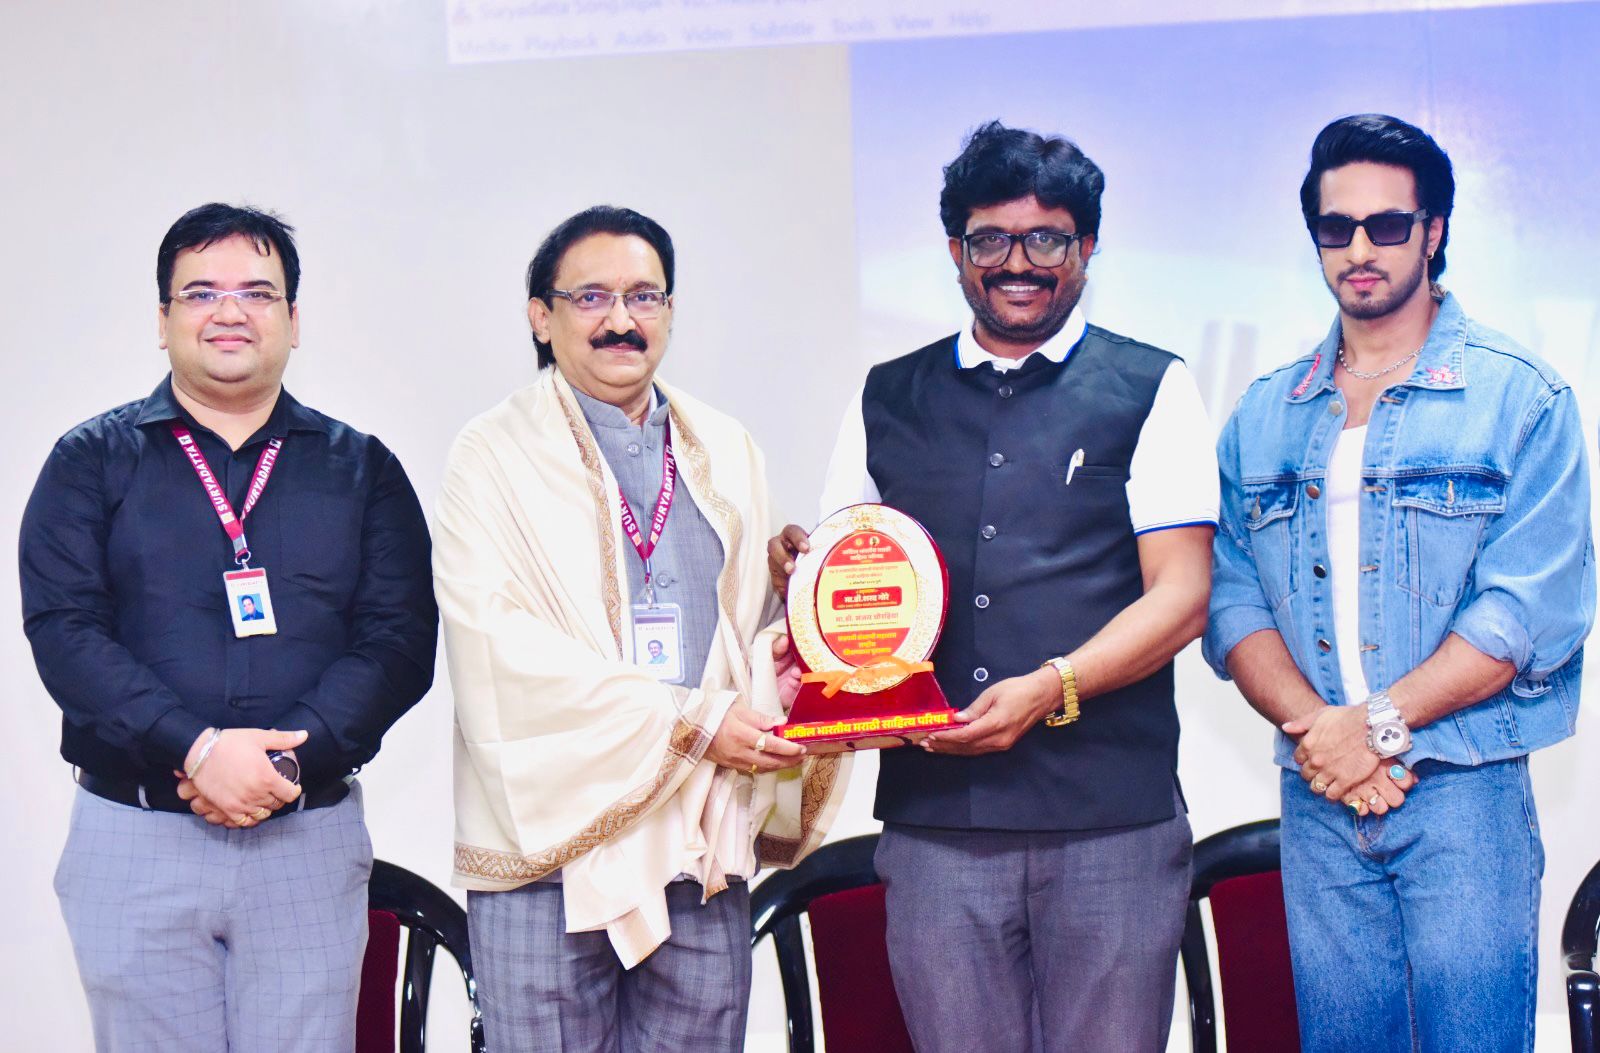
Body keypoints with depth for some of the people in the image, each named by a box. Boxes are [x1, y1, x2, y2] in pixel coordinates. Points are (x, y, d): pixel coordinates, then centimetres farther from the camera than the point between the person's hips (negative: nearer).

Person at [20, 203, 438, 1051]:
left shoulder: (361, 470, 9)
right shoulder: (91, 463, 7)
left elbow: (400, 640, 0)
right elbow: (64, 631, -4)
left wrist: (287, 761, -15)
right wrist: (197, 749, -17)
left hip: (311, 836, 1)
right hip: (132, 840, 0)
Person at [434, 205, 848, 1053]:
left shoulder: (725, 452, 16)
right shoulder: (495, 455, 0)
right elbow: (503, 648, -11)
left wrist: (773, 671, -4)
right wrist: (694, 723, -15)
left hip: (705, 848, 4)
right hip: (551, 843, -4)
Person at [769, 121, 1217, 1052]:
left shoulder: (1152, 390, 6)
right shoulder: (887, 401, 15)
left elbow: (1180, 600, -2)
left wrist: (1049, 689, -17)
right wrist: (797, 568, -6)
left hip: (1111, 820, -2)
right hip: (933, 817, 2)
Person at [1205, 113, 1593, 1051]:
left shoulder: (1521, 398, -2)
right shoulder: (1263, 417, 12)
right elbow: (1233, 604, 5)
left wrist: (1379, 722, -14)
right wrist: (1313, 726, -12)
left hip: (1465, 796, -3)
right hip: (1316, 800, 4)